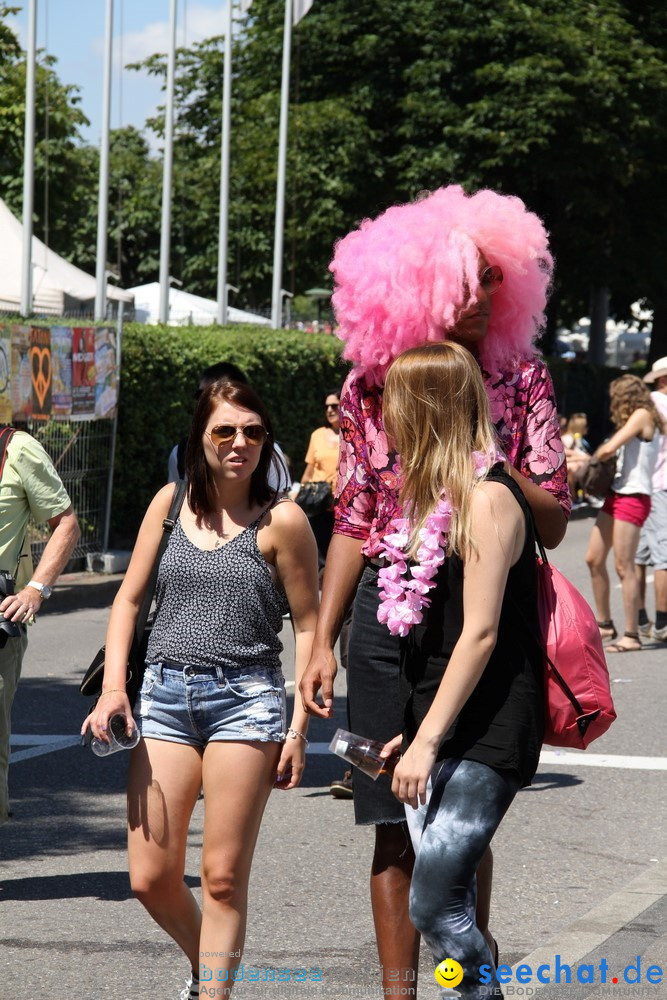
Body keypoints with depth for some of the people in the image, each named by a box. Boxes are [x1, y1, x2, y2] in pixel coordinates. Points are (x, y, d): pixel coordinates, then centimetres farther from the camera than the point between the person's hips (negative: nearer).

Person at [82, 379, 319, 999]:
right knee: (150, 879, 3)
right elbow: (128, 599, 13)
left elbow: (308, 627, 0)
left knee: (222, 878, -4)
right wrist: (113, 686, 0)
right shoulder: (171, 503, 9)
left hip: (245, 699, -4)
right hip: (164, 695, 4)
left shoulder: (282, 521, -3)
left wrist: (298, 728, -6)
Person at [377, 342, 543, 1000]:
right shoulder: (435, 497, 14)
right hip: (439, 731, 9)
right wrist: (414, 731, 17)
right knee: (449, 907, 8)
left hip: (484, 739, -9)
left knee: (433, 905, -14)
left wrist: (428, 741, -19)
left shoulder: (486, 499, -14)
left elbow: (480, 633, -18)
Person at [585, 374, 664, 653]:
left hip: (633, 497, -9)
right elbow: (616, 452, 13)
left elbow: (609, 449, -15)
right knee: (594, 559, 10)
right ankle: (604, 624, 21)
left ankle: (631, 635, -7)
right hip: (616, 494, 9)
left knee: (623, 566, -9)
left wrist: (594, 458, 3)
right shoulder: (633, 421, 19)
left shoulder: (643, 415, -9)